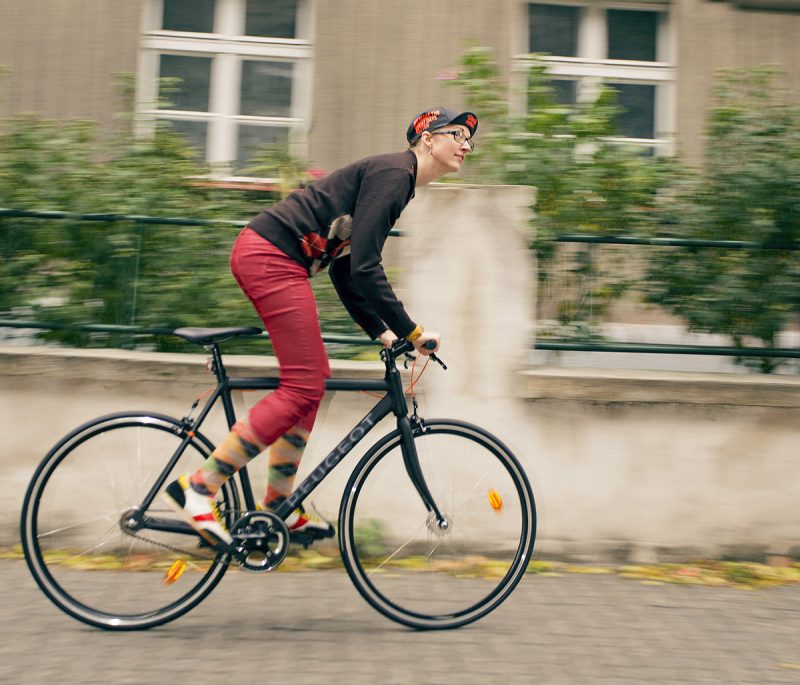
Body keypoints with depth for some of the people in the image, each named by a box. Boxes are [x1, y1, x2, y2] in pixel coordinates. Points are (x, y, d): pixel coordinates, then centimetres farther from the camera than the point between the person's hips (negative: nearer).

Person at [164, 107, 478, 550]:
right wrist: (411, 331, -13)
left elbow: (346, 269, 21)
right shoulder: (393, 173, -10)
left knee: (313, 377, 12)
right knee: (303, 387, -10)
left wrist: (381, 332, 18)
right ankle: (196, 489, -6)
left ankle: (278, 507, 20)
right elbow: (364, 268, -20)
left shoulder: (390, 177, 21)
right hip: (270, 258, -11)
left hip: (262, 257, 11)